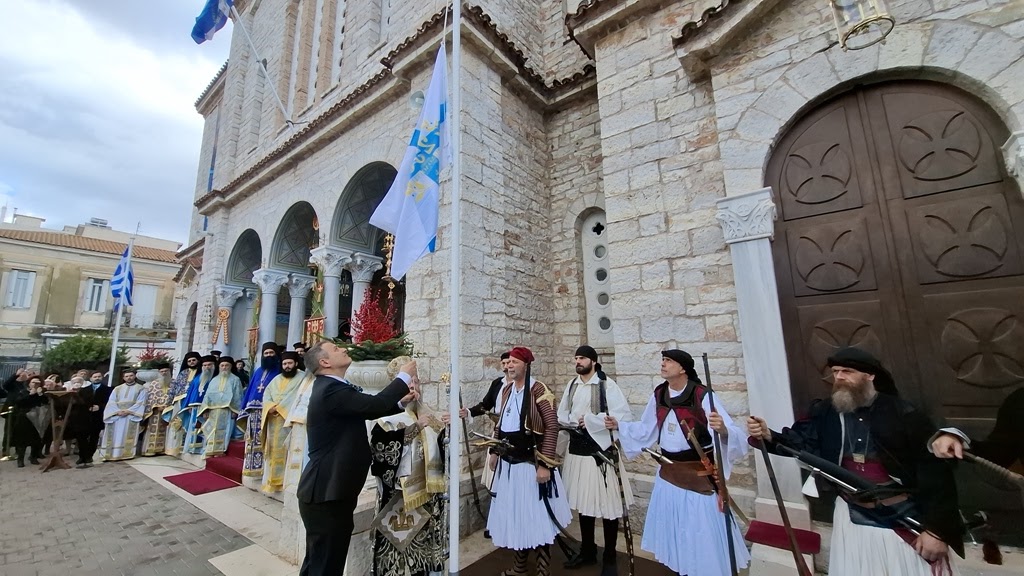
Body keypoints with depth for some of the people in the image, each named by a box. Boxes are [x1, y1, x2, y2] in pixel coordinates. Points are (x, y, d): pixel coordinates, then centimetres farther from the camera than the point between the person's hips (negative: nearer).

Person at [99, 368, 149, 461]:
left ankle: (126, 454, -7)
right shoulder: (117, 389, 16)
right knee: (115, 435, -2)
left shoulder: (141, 389, 7)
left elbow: (140, 403, -2)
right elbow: (111, 402, 7)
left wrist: (128, 411, -15)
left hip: (131, 415, -3)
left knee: (127, 436, -7)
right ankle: (111, 454, -1)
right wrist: (117, 411, -11)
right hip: (116, 415, 3)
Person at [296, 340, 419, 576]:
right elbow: (374, 405, -30)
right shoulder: (330, 390, -23)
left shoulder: (333, 387, 10)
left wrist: (401, 402, -4)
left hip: (329, 489, 10)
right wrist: (404, 376, -17)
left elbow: (368, 409, 12)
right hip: (326, 493, -10)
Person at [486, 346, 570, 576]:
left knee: (537, 515, 7)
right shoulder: (506, 390, 6)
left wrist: (545, 464, -19)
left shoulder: (538, 389, -16)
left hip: (532, 462, -7)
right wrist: (494, 452, 16)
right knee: (514, 514, 18)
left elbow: (552, 427, -18)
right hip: (508, 462, 7)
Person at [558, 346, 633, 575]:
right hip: (576, 449, 6)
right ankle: (587, 551, 36)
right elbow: (561, 415, 11)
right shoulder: (571, 385, 7)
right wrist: (575, 420, -11)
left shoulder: (607, 385, -12)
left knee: (607, 505, 5)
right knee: (583, 503, 18)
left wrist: (590, 419, -19)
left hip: (600, 449, -6)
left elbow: (624, 416, -19)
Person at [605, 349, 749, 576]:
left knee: (702, 535, 6)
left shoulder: (703, 396, -21)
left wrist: (723, 430, -50)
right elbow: (646, 430, 11)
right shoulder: (658, 395, -2)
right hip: (669, 473, 6)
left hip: (700, 475, -6)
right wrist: (619, 426, 4)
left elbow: (733, 434, -28)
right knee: (673, 531, 20)